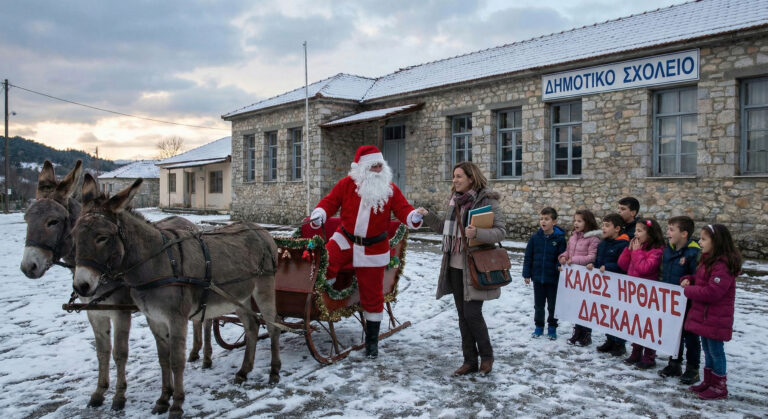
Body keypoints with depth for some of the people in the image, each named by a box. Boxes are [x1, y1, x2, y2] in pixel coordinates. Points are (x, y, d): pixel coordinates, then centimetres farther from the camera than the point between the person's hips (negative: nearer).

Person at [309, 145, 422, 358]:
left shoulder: (390, 189, -4)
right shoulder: (347, 184, -5)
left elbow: (403, 210, -8)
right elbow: (330, 201, -1)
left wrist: (413, 217, -30)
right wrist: (319, 214, -20)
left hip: (373, 248, 0)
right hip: (345, 239, 1)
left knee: (372, 295, 6)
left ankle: (372, 341, 22)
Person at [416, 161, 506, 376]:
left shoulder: (487, 200, -11)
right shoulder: (455, 200, 10)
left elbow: (500, 231, -15)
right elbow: (445, 228, 19)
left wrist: (477, 233, -31)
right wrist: (428, 216, 6)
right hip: (455, 266, 7)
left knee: (472, 313, -6)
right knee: (463, 315, 11)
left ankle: (486, 356, 19)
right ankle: (470, 361, 23)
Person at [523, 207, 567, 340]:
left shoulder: (559, 238, -9)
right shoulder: (535, 237, -3)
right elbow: (528, 257, 1)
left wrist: (560, 267, -19)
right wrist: (527, 274, 0)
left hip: (553, 278, -2)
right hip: (537, 277, 2)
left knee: (553, 305, 11)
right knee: (538, 304, 14)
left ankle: (552, 328, 26)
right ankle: (539, 327, 28)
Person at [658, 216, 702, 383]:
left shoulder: (694, 253, -20)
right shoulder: (668, 250, 5)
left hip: (687, 303, -7)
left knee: (690, 336, 7)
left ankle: (692, 369, 21)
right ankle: (674, 364, 33)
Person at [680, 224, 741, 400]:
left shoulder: (723, 266, -23)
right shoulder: (707, 260, 9)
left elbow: (711, 292, -28)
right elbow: (699, 279, 24)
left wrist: (687, 290, -18)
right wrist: (687, 280, 3)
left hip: (715, 319, -10)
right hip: (703, 315, 10)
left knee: (715, 351, 2)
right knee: (708, 349, 19)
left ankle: (719, 387, 15)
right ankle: (708, 381, 32)